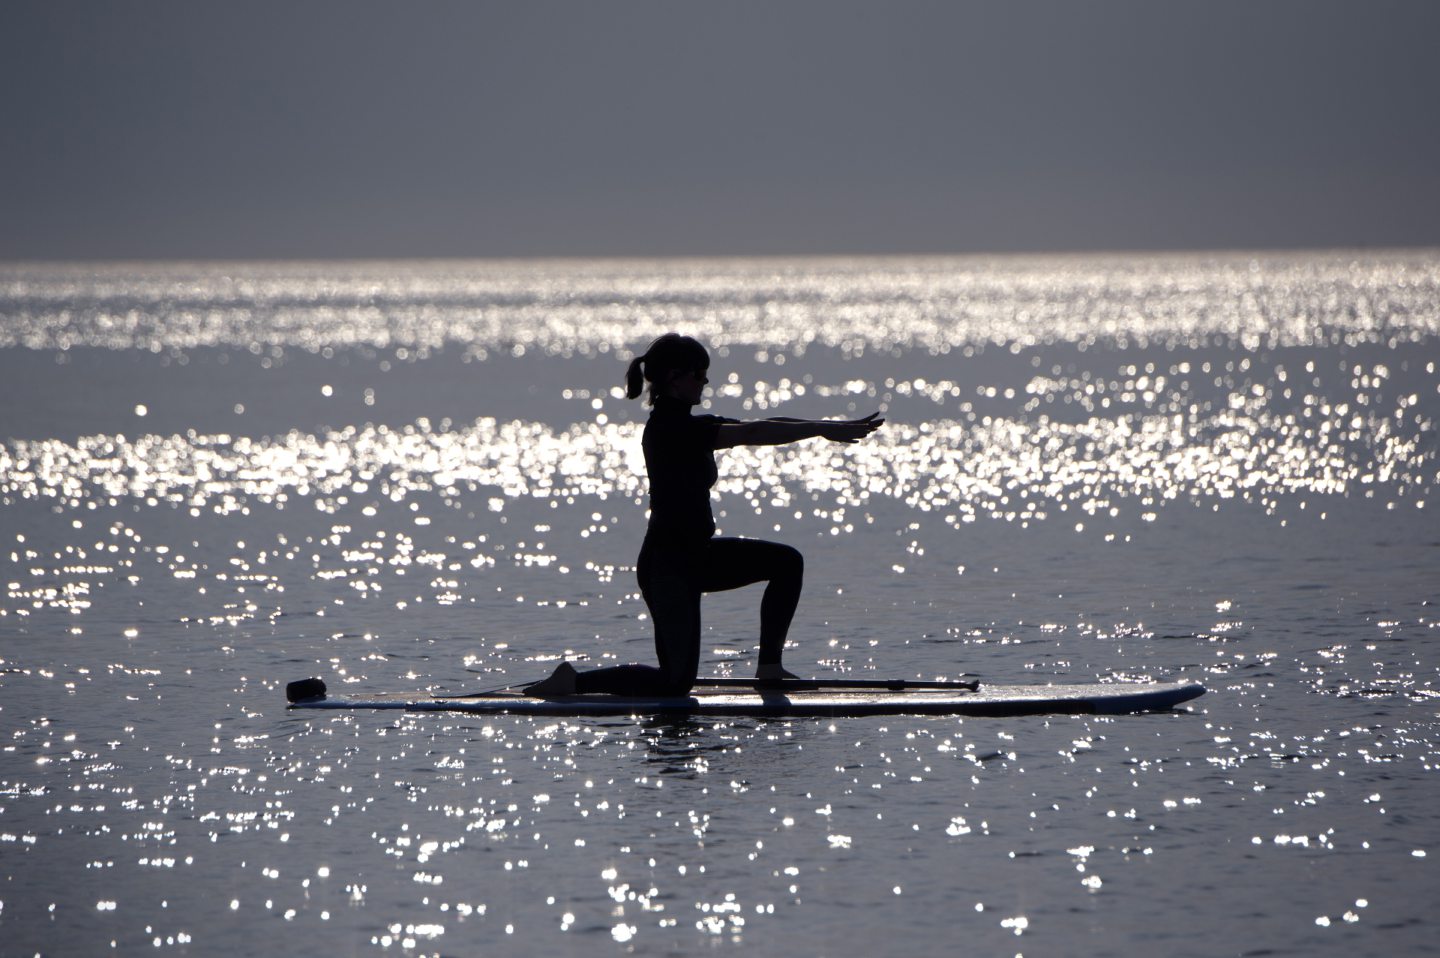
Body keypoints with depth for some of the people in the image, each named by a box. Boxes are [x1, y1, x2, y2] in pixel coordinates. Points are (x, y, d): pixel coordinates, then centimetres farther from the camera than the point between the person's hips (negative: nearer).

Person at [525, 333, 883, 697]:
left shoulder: (684, 425, 11)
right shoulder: (668, 428, -19)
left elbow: (758, 429, 8)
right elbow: (752, 434, -23)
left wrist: (829, 428, 2)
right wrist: (824, 429, -20)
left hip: (695, 554, 10)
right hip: (667, 564, -10)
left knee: (787, 563, 11)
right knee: (676, 681, -10)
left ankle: (769, 666, 13)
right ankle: (573, 681, -1)